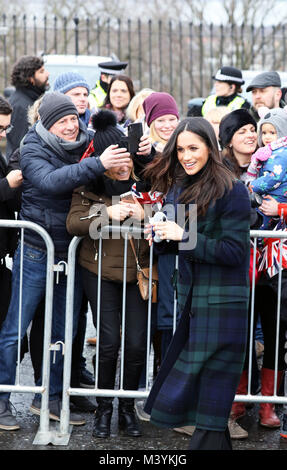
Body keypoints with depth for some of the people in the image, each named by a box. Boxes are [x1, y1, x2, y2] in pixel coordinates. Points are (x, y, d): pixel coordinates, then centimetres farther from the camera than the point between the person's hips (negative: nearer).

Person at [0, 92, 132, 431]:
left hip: (72, 253, 5)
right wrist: (98, 164, -38)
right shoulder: (33, 149, -12)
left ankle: (49, 397, 26)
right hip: (36, 253, -5)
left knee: (64, 331, 13)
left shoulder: (87, 145, 2)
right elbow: (51, 181, -30)